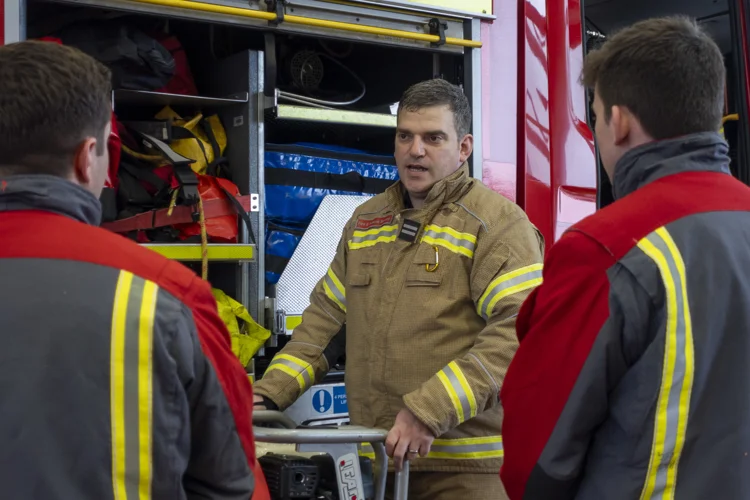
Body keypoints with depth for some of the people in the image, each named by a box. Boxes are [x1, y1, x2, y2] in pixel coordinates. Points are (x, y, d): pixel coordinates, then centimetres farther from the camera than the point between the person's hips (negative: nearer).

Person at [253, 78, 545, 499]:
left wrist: (429, 412, -24)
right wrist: (270, 394, 7)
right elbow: (325, 316, 20)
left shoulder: (498, 223, -7)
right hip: (372, 457, 6)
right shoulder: (366, 221, 15)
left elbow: (519, 331, -19)